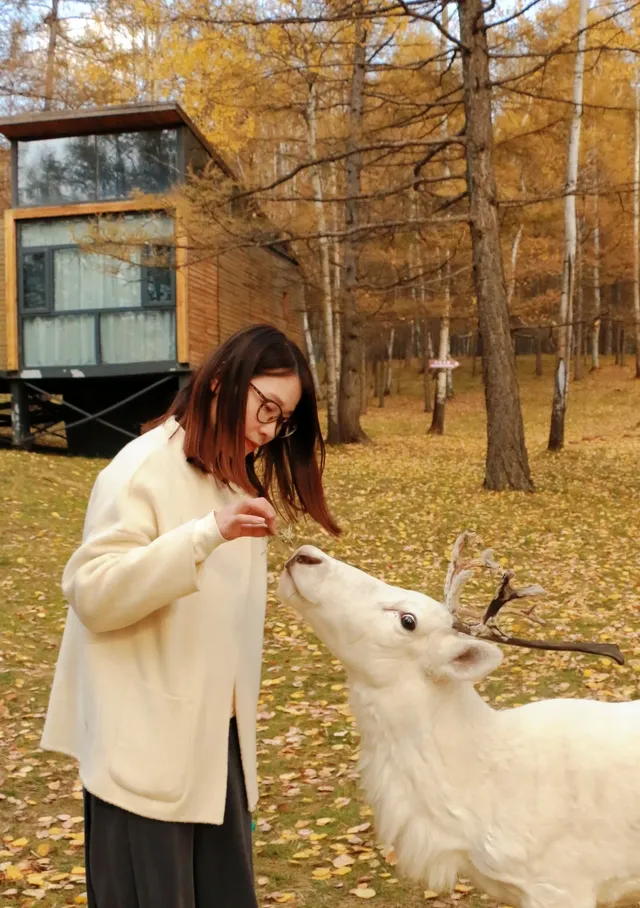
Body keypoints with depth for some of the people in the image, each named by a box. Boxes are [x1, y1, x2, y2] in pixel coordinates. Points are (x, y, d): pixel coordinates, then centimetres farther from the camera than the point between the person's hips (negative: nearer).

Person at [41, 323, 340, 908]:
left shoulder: (236, 480, 12)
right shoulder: (144, 469, -13)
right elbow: (92, 593, -22)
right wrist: (207, 533, -31)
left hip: (216, 738, 7)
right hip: (146, 745, -7)